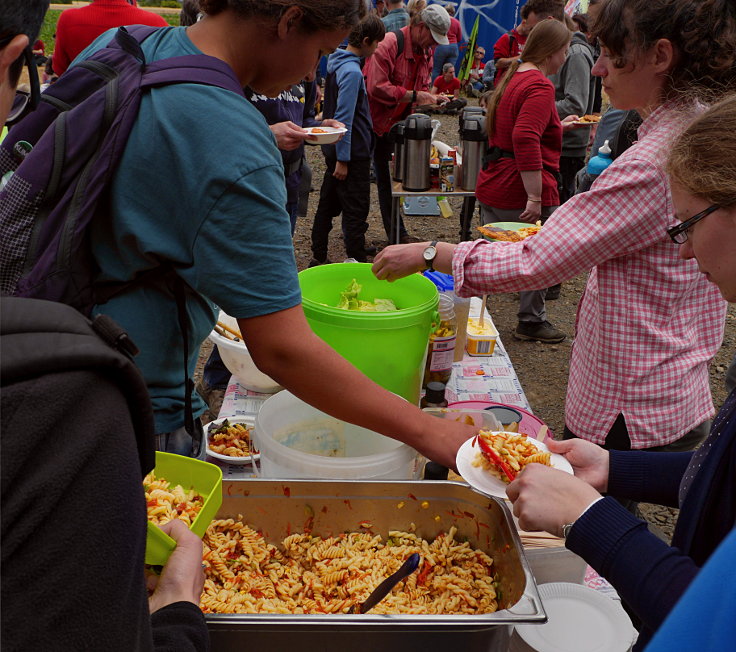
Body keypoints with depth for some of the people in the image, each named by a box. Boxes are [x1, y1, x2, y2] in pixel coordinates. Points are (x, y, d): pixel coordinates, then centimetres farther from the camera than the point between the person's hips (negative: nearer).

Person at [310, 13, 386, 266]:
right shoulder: (352, 71, -20)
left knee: (328, 204, 15)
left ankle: (318, 256, 24)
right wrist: (342, 159, -21)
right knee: (356, 210, -1)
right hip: (353, 152, -10)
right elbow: (344, 117, -23)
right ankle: (356, 261, 6)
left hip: (334, 148, 10)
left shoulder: (336, 62, 9)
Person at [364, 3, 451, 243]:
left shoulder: (426, 52, 5)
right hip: (370, 120, -8)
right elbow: (376, 87, -29)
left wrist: (433, 98, -6)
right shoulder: (390, 43, -21)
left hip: (392, 123, 8)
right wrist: (413, 96, -27)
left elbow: (421, 88, 16)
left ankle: (396, 233, 20)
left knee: (386, 180, 16)